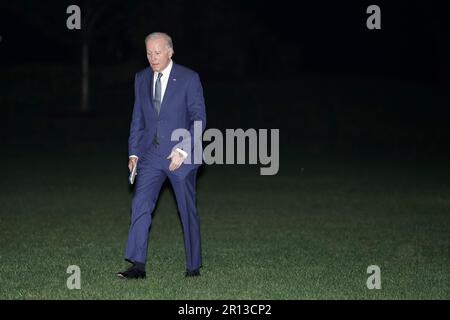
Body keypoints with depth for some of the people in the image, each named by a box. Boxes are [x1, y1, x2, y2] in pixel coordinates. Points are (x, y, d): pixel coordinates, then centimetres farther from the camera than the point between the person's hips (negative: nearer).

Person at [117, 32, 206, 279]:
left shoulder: (189, 79, -5)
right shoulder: (141, 78, 9)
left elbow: (199, 118, -8)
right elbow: (137, 119, 14)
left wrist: (183, 150, -17)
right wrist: (133, 153, 7)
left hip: (180, 155, -3)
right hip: (151, 154, 4)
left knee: (188, 211, 5)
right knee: (140, 205, -10)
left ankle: (193, 266, 17)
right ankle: (137, 265, -11)